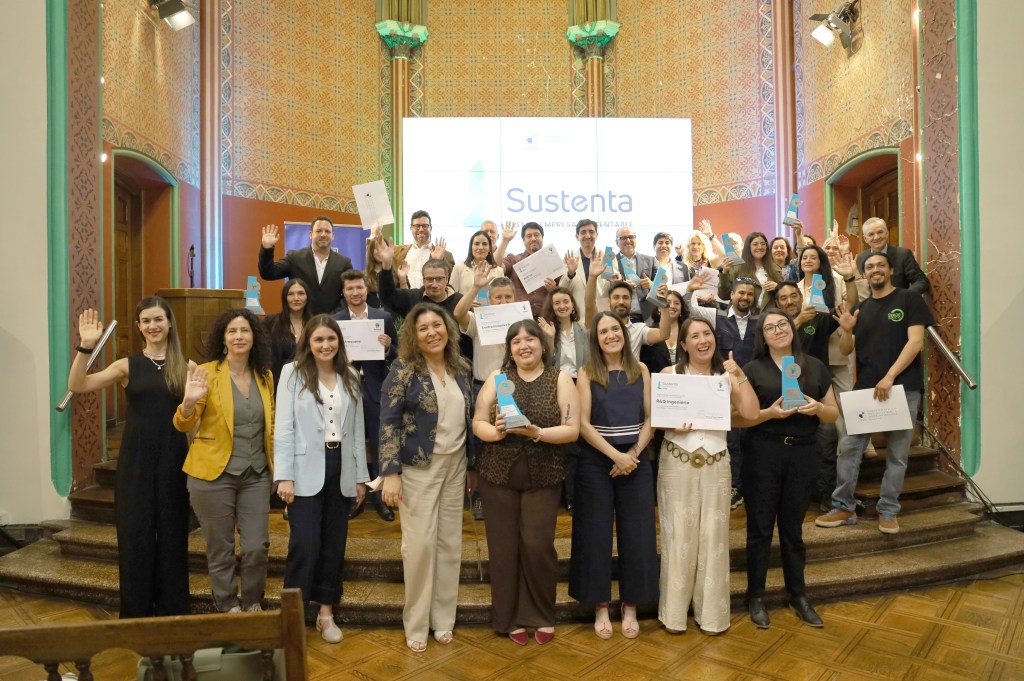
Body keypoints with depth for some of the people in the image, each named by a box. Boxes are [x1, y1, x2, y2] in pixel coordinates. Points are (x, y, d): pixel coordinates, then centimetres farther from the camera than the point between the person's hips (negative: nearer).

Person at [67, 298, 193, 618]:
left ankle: (173, 612, 26)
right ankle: (136, 614, 24)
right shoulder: (127, 366, 2)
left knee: (172, 536, 10)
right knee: (135, 536, 6)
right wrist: (86, 346, -21)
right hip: (136, 462, 0)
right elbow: (76, 386, -10)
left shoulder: (186, 367, 2)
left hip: (173, 461, 0)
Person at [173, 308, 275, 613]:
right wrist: (189, 401, -29)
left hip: (255, 474, 3)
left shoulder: (265, 376, 4)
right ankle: (228, 608, 30)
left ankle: (253, 604, 27)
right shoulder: (207, 373, -7)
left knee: (257, 547, 2)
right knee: (220, 549, 9)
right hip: (214, 474, -3)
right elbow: (183, 425, -7)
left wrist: (276, 467, 11)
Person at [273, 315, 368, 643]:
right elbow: (283, 427, -6)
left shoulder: (350, 377, 8)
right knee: (305, 544, -7)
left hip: (341, 468, 4)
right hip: (306, 470, -4)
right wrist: (284, 475, -12)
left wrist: (361, 475, 8)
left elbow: (357, 429, 9)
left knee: (334, 544, 11)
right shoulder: (293, 373, -3)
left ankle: (326, 612, 25)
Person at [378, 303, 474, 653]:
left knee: (450, 542, 10)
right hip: (418, 467, -5)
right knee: (420, 543, 0)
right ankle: (416, 623, 18)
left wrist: (472, 461, 7)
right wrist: (390, 473, -18)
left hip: (456, 465, 5)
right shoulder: (404, 370, -10)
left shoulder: (462, 369, 5)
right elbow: (388, 423, -13)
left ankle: (443, 618, 25)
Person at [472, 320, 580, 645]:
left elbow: (572, 429, -6)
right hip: (498, 475, 1)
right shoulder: (497, 377, 4)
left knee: (538, 546, -2)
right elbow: (478, 422, 2)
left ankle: (541, 616, 23)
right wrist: (496, 431, -19)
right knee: (503, 547, 7)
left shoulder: (560, 379, 0)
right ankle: (510, 617, 26)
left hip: (543, 476, -1)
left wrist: (537, 433, -21)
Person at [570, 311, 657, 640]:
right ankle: (601, 607, 19)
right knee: (596, 534, 5)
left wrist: (633, 455, -10)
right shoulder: (587, 373, -2)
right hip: (596, 462, -2)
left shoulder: (641, 370, 5)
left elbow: (649, 419, 3)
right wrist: (615, 455, -15)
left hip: (636, 461, 2)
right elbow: (583, 423, -8)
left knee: (636, 534, 6)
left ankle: (630, 607, 22)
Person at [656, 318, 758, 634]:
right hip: (676, 463, -2)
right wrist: (671, 426, -19)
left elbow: (750, 413, -5)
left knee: (714, 536, 6)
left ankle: (711, 612, 21)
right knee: (678, 534, 3)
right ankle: (674, 612, 17)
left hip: (716, 464, 2)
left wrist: (740, 376, -11)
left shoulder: (727, 375, 7)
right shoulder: (669, 374, 0)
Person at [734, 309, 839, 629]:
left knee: (793, 528, 15)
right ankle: (755, 597, 20)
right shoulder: (753, 369, -2)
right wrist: (769, 413, -20)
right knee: (760, 527, 6)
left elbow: (834, 414, 10)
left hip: (803, 454, 2)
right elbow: (738, 418, -5)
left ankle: (798, 595, 31)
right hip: (763, 455, -2)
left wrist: (817, 408, -11)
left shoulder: (815, 367, 7)